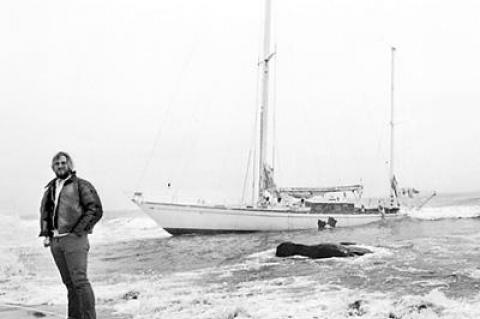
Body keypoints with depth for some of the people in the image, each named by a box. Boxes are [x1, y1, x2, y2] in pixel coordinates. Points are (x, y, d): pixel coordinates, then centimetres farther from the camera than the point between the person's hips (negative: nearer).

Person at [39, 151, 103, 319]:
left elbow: (96, 209, -8)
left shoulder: (81, 185, -3)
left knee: (79, 280, -10)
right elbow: (44, 211, 25)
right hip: (55, 242, 6)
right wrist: (45, 234, 12)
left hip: (74, 240, -6)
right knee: (69, 282, 9)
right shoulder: (51, 188, 17)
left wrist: (78, 230, -12)